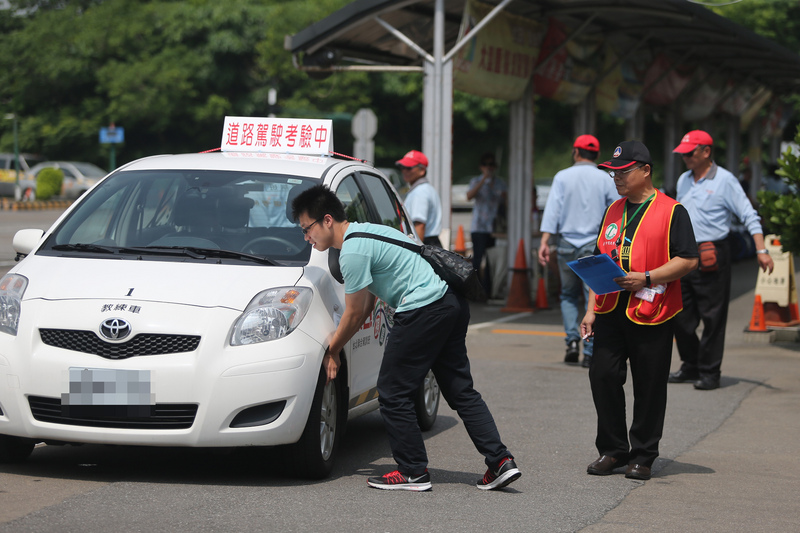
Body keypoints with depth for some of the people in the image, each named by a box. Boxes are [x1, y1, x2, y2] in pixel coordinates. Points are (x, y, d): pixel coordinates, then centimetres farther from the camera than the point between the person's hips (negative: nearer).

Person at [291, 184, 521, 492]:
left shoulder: (353, 251, -13)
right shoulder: (364, 232, 19)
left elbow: (354, 314, -5)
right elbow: (367, 305, 22)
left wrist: (332, 351, 10)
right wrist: (335, 345, 21)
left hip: (424, 310, -10)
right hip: (451, 302, 10)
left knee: (393, 393, 0)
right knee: (460, 391, 12)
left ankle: (413, 472, 5)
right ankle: (500, 461, 8)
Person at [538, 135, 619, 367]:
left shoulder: (562, 177, 1)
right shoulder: (605, 179, 2)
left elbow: (552, 209, -7)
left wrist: (544, 241, -9)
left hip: (567, 244, 1)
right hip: (595, 244, 0)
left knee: (568, 296, 16)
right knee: (594, 298, 2)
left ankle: (572, 339, -1)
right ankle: (589, 352, -5)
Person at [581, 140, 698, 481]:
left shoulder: (671, 211, -2)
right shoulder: (613, 211, 17)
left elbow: (688, 260, -8)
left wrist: (646, 278, -17)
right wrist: (591, 310, 12)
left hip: (651, 312, -5)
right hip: (611, 311, 5)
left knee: (649, 388, 1)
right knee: (603, 375, -1)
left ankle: (643, 456, 12)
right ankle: (612, 450, 13)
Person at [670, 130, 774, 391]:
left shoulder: (725, 181, -6)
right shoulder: (684, 180, 14)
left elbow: (749, 217, -8)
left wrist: (761, 250, -17)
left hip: (711, 258, -7)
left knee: (712, 317, -3)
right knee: (680, 315, 8)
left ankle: (709, 373, 4)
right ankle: (691, 366, 21)